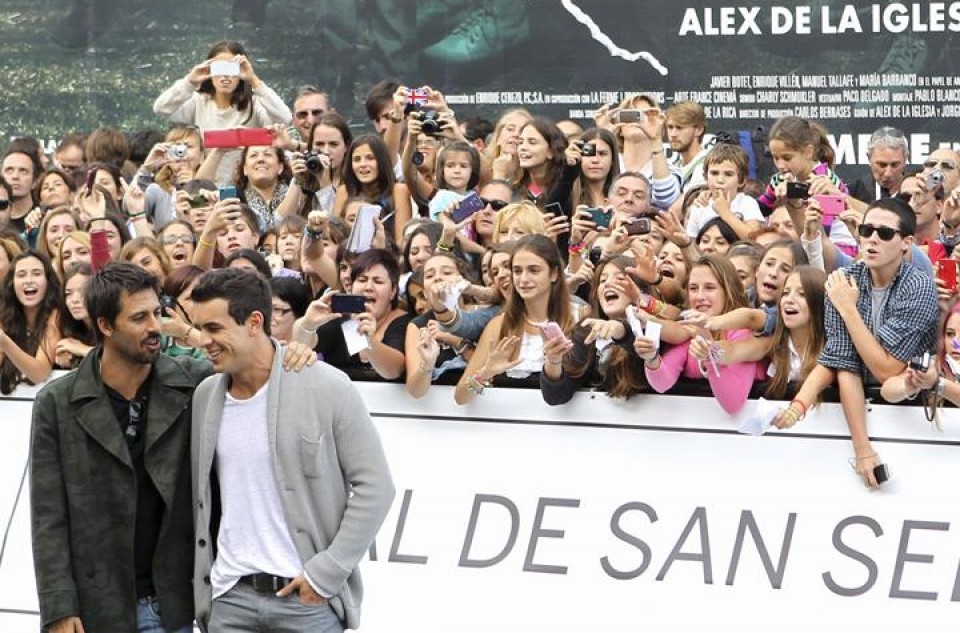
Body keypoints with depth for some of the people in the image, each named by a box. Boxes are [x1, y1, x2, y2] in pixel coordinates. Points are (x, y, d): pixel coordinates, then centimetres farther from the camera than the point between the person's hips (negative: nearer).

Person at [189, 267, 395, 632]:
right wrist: (199, 584, 7)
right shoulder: (205, 397, 6)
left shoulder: (326, 388, -8)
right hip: (230, 598, 4)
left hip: (307, 597, -4)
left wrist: (328, 571, -12)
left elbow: (374, 486, -8)